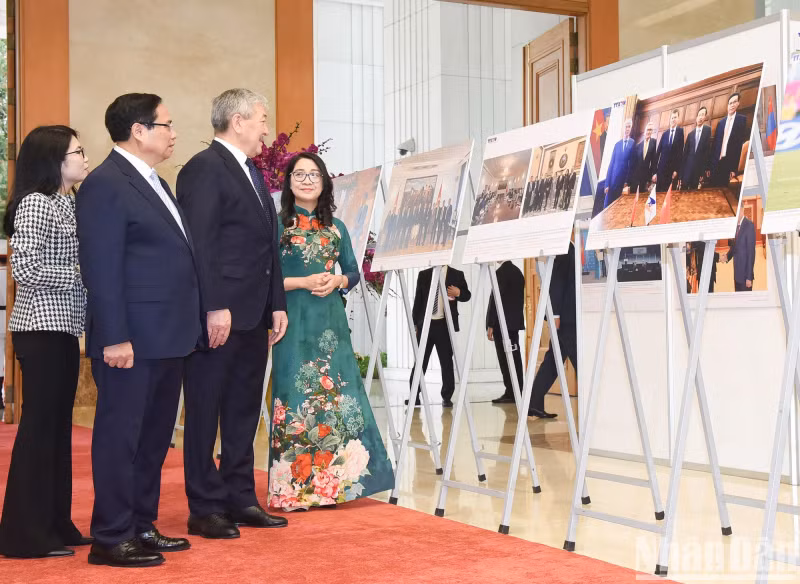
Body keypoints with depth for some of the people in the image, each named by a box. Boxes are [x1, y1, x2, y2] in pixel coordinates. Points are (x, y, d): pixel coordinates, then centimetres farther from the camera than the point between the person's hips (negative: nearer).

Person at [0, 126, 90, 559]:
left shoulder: (67, 203, 15)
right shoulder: (35, 203, -11)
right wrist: (80, 275, -14)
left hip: (63, 327, 9)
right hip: (41, 328, -9)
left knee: (59, 424, 11)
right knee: (39, 423, -4)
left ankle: (55, 523, 20)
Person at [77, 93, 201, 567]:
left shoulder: (155, 183, 18)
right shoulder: (105, 184, -11)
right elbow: (102, 270, -17)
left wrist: (190, 325, 16)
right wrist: (114, 338, -21)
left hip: (169, 337, 9)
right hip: (132, 341, -9)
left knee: (155, 437, 15)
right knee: (120, 436, 0)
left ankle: (142, 527, 26)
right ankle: (112, 539, 10)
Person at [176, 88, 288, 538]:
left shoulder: (253, 173, 20)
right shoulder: (204, 169, -9)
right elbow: (200, 244, -16)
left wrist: (278, 303, 15)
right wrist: (215, 308, -21)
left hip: (254, 316, 9)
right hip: (219, 316, -9)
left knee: (244, 413, 13)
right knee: (206, 413, 1)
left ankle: (241, 499, 22)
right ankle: (206, 508, 8)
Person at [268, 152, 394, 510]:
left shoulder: (335, 227, 14)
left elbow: (354, 272, 15)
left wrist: (336, 282, -5)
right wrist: (302, 282, -14)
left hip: (331, 320, 4)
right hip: (294, 321, -4)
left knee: (337, 394, 2)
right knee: (296, 396, -4)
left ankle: (333, 481, 11)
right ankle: (297, 485, 4)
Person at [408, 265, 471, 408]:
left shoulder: (457, 275, 4)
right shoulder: (424, 275, 10)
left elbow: (467, 295, 8)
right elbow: (418, 299, 9)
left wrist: (459, 293, -15)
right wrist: (414, 323, 4)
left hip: (445, 325, -2)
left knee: (446, 361, 3)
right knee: (420, 360, 3)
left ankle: (447, 397, 9)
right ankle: (414, 395, 8)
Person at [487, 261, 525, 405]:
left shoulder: (501, 272, -12)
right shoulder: (518, 272, 13)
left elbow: (496, 299, -14)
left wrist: (490, 325, -12)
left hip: (502, 323, -8)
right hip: (514, 321, 8)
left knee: (506, 360, -6)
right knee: (514, 359, 8)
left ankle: (511, 393, -7)